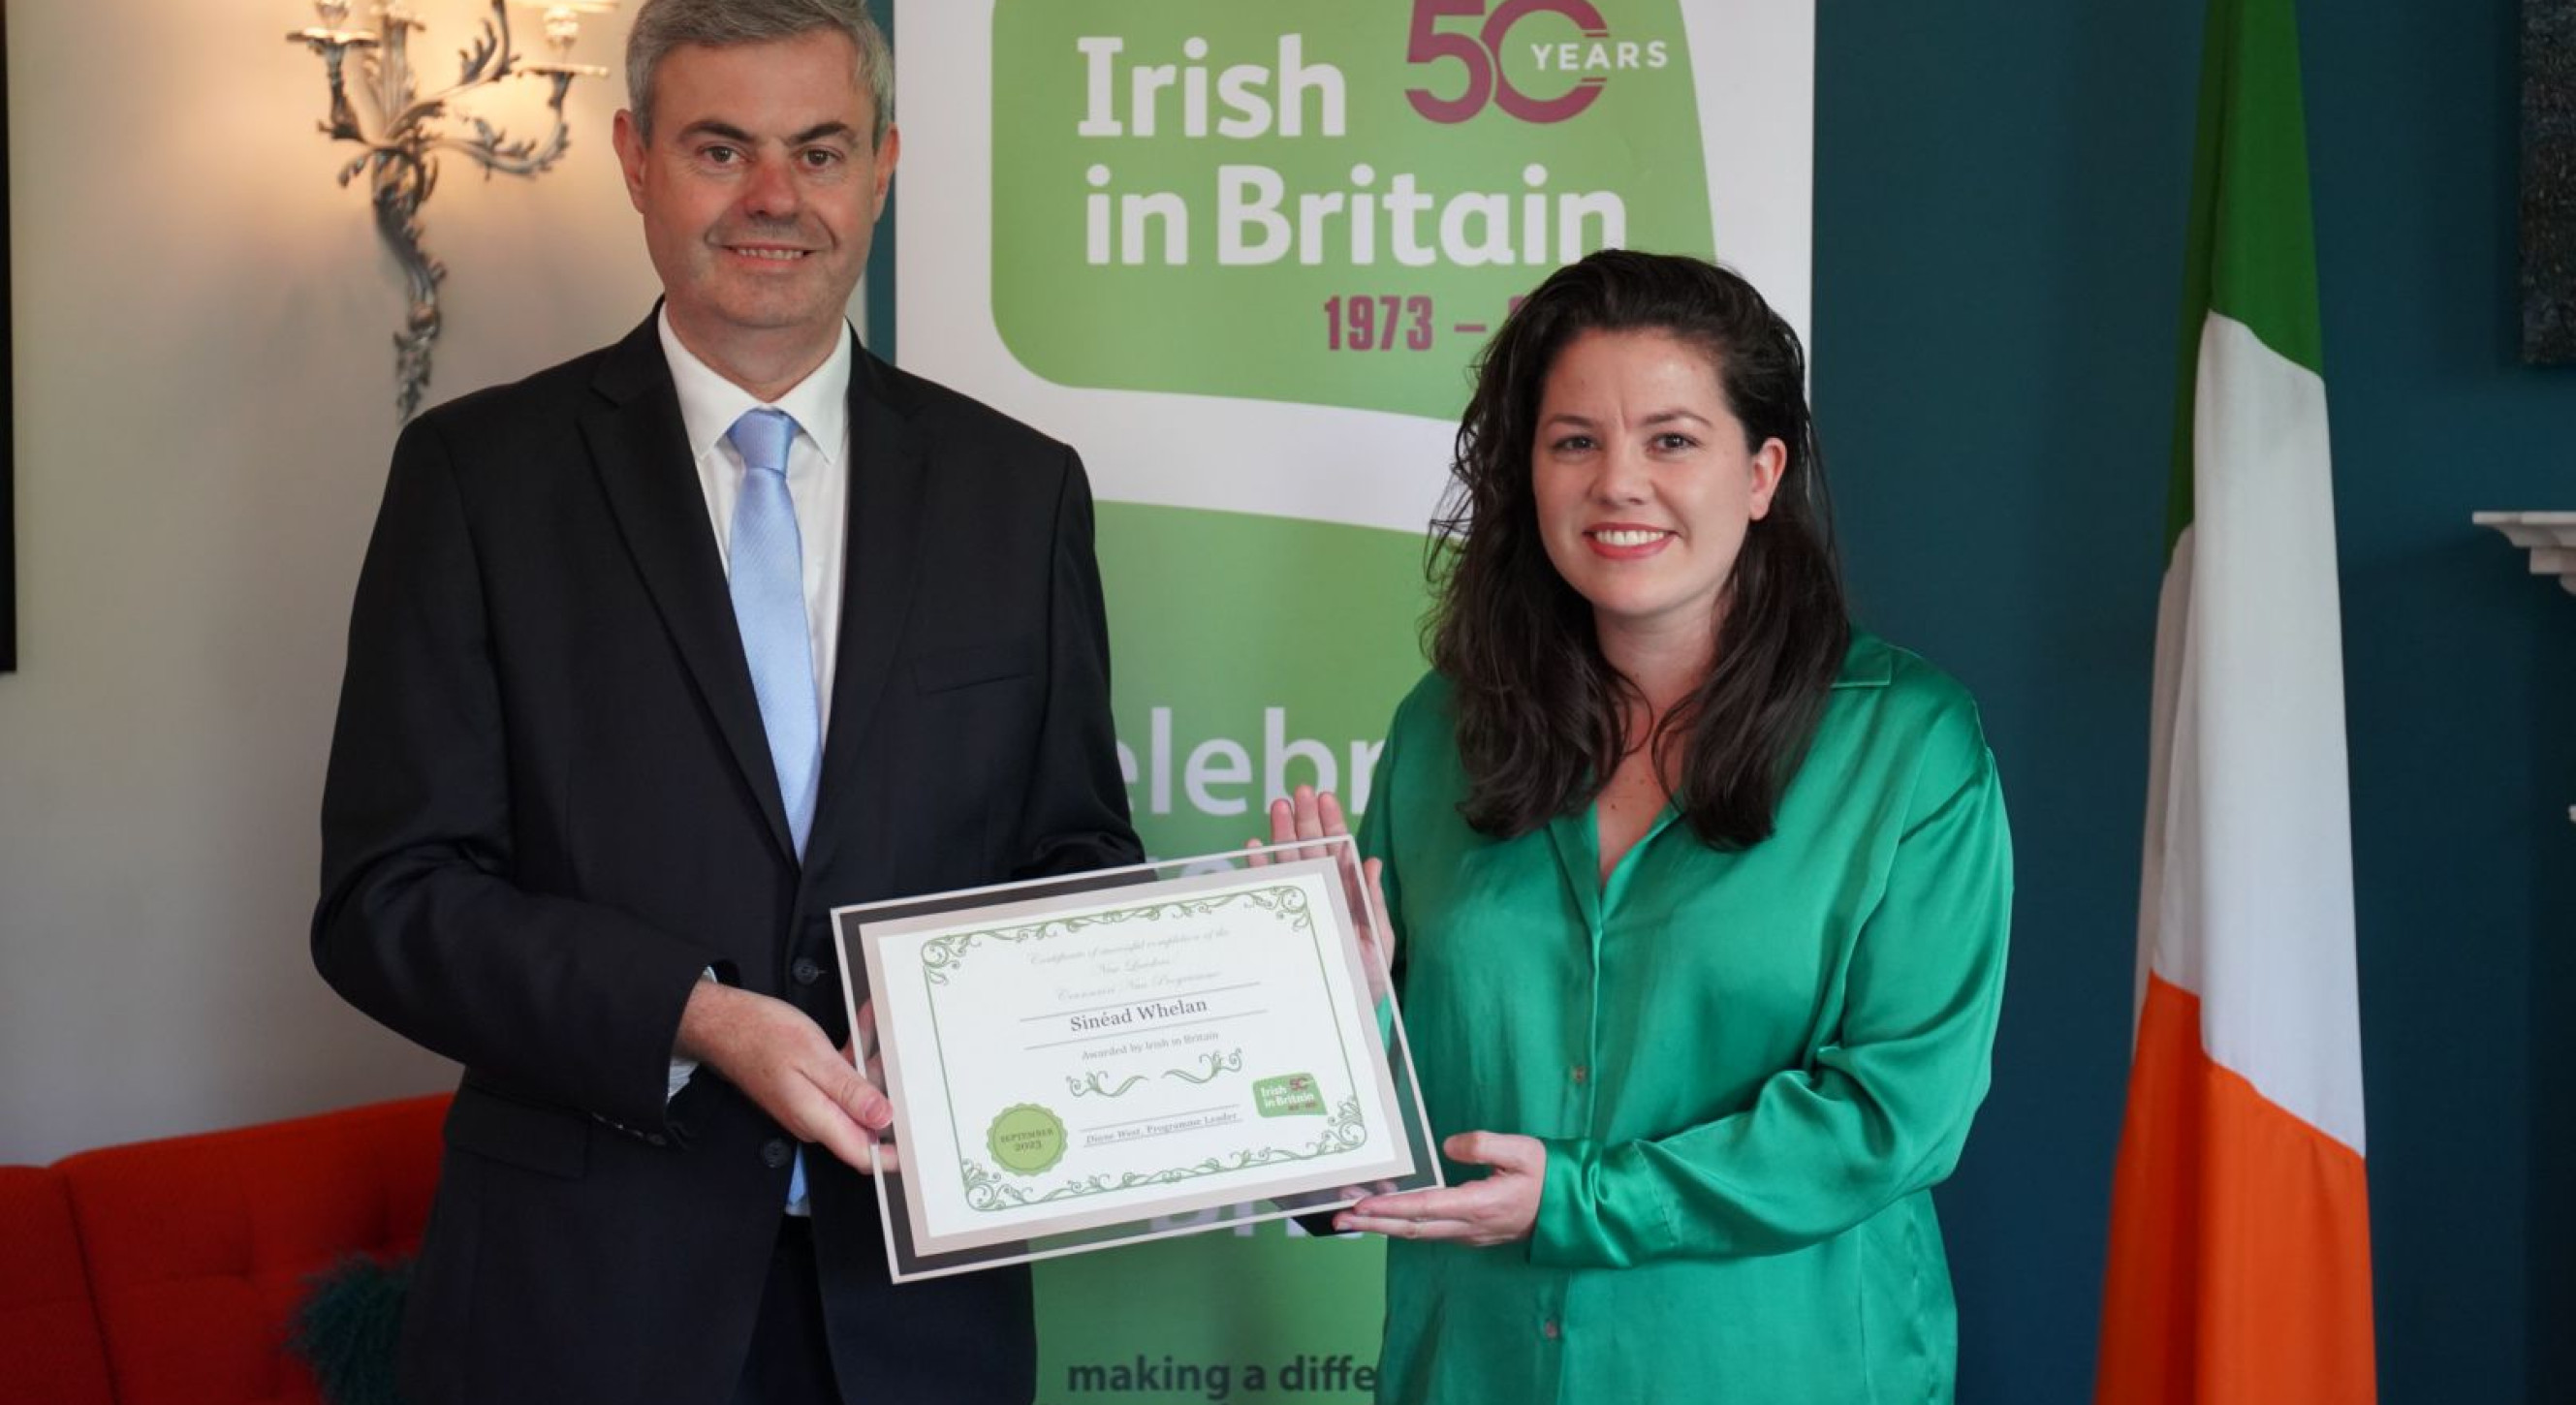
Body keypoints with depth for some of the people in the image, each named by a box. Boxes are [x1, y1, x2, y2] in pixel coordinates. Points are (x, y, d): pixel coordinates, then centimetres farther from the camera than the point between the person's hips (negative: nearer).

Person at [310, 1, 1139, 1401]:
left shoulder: (1019, 489, 5)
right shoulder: (480, 473, -2)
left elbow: (1074, 853, 10)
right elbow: (385, 896, -6)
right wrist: (692, 1019, -19)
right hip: (583, 1288, -2)